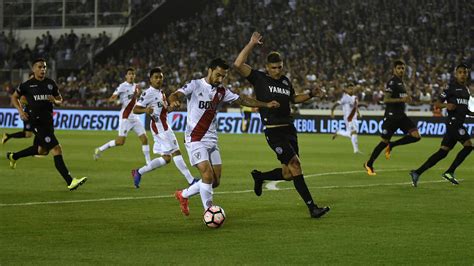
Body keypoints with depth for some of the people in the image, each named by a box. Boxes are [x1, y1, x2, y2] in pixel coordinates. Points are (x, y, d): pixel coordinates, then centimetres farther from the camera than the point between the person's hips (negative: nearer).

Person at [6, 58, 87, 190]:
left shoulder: (51, 83, 7)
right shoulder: (27, 85, -4)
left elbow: (60, 99, 16)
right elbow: (14, 97, 10)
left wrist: (55, 101, -7)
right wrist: (21, 111, -5)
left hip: (48, 121, 7)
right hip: (36, 122, -7)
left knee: (42, 150, 23)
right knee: (56, 150, -16)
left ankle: (13, 156, 46)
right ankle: (70, 182, -18)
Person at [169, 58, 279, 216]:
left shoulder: (222, 91, 10)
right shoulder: (195, 85, -8)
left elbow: (242, 100, 16)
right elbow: (176, 95, -21)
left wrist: (266, 105, 8)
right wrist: (174, 101, -45)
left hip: (212, 141, 7)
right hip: (195, 140, -7)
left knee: (215, 181, 4)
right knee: (207, 175, -19)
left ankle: (183, 195, 25)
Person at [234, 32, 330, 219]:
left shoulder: (285, 81, 14)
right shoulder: (259, 78, -3)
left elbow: (293, 98, 32)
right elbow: (238, 65, -15)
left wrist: (310, 94, 16)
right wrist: (251, 44, -14)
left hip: (289, 129, 7)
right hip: (273, 131, -7)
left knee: (288, 174, 6)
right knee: (295, 164, -15)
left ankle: (259, 177, 34)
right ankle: (312, 208, -13)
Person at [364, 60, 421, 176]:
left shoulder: (401, 82, 16)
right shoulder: (392, 82, -11)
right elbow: (386, 100, -20)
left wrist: (406, 99, 14)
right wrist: (401, 99, -27)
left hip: (401, 115, 8)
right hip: (391, 116, -8)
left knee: (416, 136, -8)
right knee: (384, 141, -3)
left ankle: (391, 145, 8)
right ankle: (369, 164, 14)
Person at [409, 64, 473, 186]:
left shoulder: (466, 89, 20)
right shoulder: (452, 87, -4)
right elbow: (437, 103, -5)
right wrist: (446, 105, -24)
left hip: (459, 123, 8)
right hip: (453, 121, -8)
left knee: (443, 152, 3)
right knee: (468, 145, -15)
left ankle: (417, 172, 2)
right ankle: (449, 172, -9)